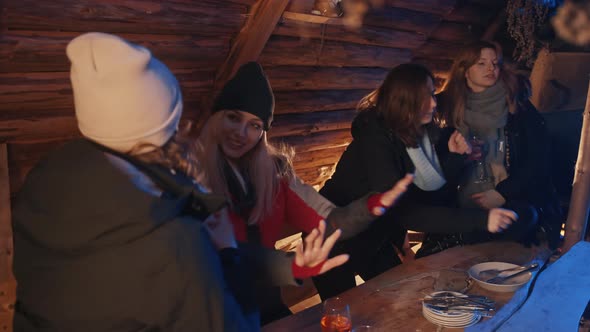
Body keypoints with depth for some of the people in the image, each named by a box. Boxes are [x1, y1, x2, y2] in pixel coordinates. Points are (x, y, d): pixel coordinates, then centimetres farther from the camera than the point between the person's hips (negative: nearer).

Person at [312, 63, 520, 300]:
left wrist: (454, 156, -19)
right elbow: (403, 212, -37)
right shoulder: (375, 139, -29)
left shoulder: (424, 132, -8)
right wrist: (480, 220, -40)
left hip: (377, 239, 7)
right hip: (338, 244, -6)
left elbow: (437, 196, -4)